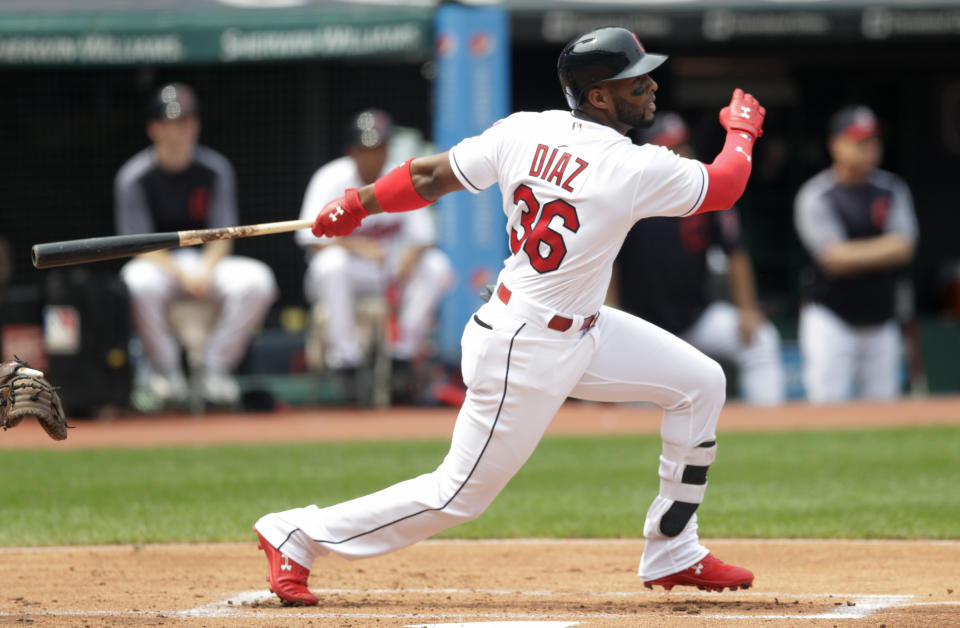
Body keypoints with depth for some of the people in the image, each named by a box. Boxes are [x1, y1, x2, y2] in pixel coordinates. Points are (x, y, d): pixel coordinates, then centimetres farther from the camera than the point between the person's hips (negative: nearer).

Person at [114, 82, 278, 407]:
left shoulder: (216, 169, 0)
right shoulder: (134, 177, -6)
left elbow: (223, 237, 0)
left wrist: (205, 270, -21)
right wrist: (182, 274, -26)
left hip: (207, 260, 2)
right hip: (160, 263, -2)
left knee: (258, 280, -28)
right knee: (139, 283, -39)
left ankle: (216, 367, -14)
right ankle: (165, 370, -17)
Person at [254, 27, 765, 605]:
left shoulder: (527, 131, -5)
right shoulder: (635, 169, -24)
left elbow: (431, 176, 0)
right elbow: (725, 185, -9)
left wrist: (356, 204, 15)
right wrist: (743, 129, 12)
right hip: (528, 355, -9)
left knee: (701, 382, 11)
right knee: (461, 494, 2)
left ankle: (674, 555, 20)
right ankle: (296, 536, 13)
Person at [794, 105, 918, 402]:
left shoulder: (892, 190, 6)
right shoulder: (815, 196, -8)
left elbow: (902, 249, -6)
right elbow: (834, 260, -17)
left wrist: (855, 254, -13)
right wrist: (881, 251, -10)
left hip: (881, 320, 5)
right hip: (830, 319, -5)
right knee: (827, 404, -14)